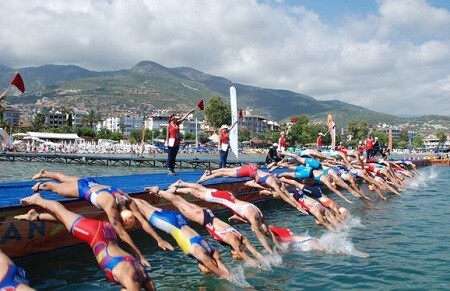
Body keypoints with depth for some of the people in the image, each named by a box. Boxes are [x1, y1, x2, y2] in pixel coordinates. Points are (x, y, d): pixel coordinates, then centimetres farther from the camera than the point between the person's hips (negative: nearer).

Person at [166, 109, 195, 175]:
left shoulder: (177, 123, 12)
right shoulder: (169, 125, -4)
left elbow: (183, 118, 13)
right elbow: (167, 134, -8)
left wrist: (190, 112, 12)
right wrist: (167, 142, -14)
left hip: (177, 143, 7)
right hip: (171, 142, -6)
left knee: (174, 157, 9)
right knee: (170, 156, -4)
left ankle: (172, 169, 12)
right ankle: (169, 169, -2)